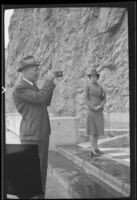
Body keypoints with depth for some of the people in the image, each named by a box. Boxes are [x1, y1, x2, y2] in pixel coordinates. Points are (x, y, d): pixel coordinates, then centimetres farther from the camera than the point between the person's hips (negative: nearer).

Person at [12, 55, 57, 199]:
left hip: (42, 133, 9)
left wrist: (50, 83, 7)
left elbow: (46, 102, 16)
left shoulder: (32, 85, 16)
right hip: (31, 135, -9)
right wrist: (48, 81, -13)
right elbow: (39, 98, -22)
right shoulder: (20, 87, -14)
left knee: (41, 169, 15)